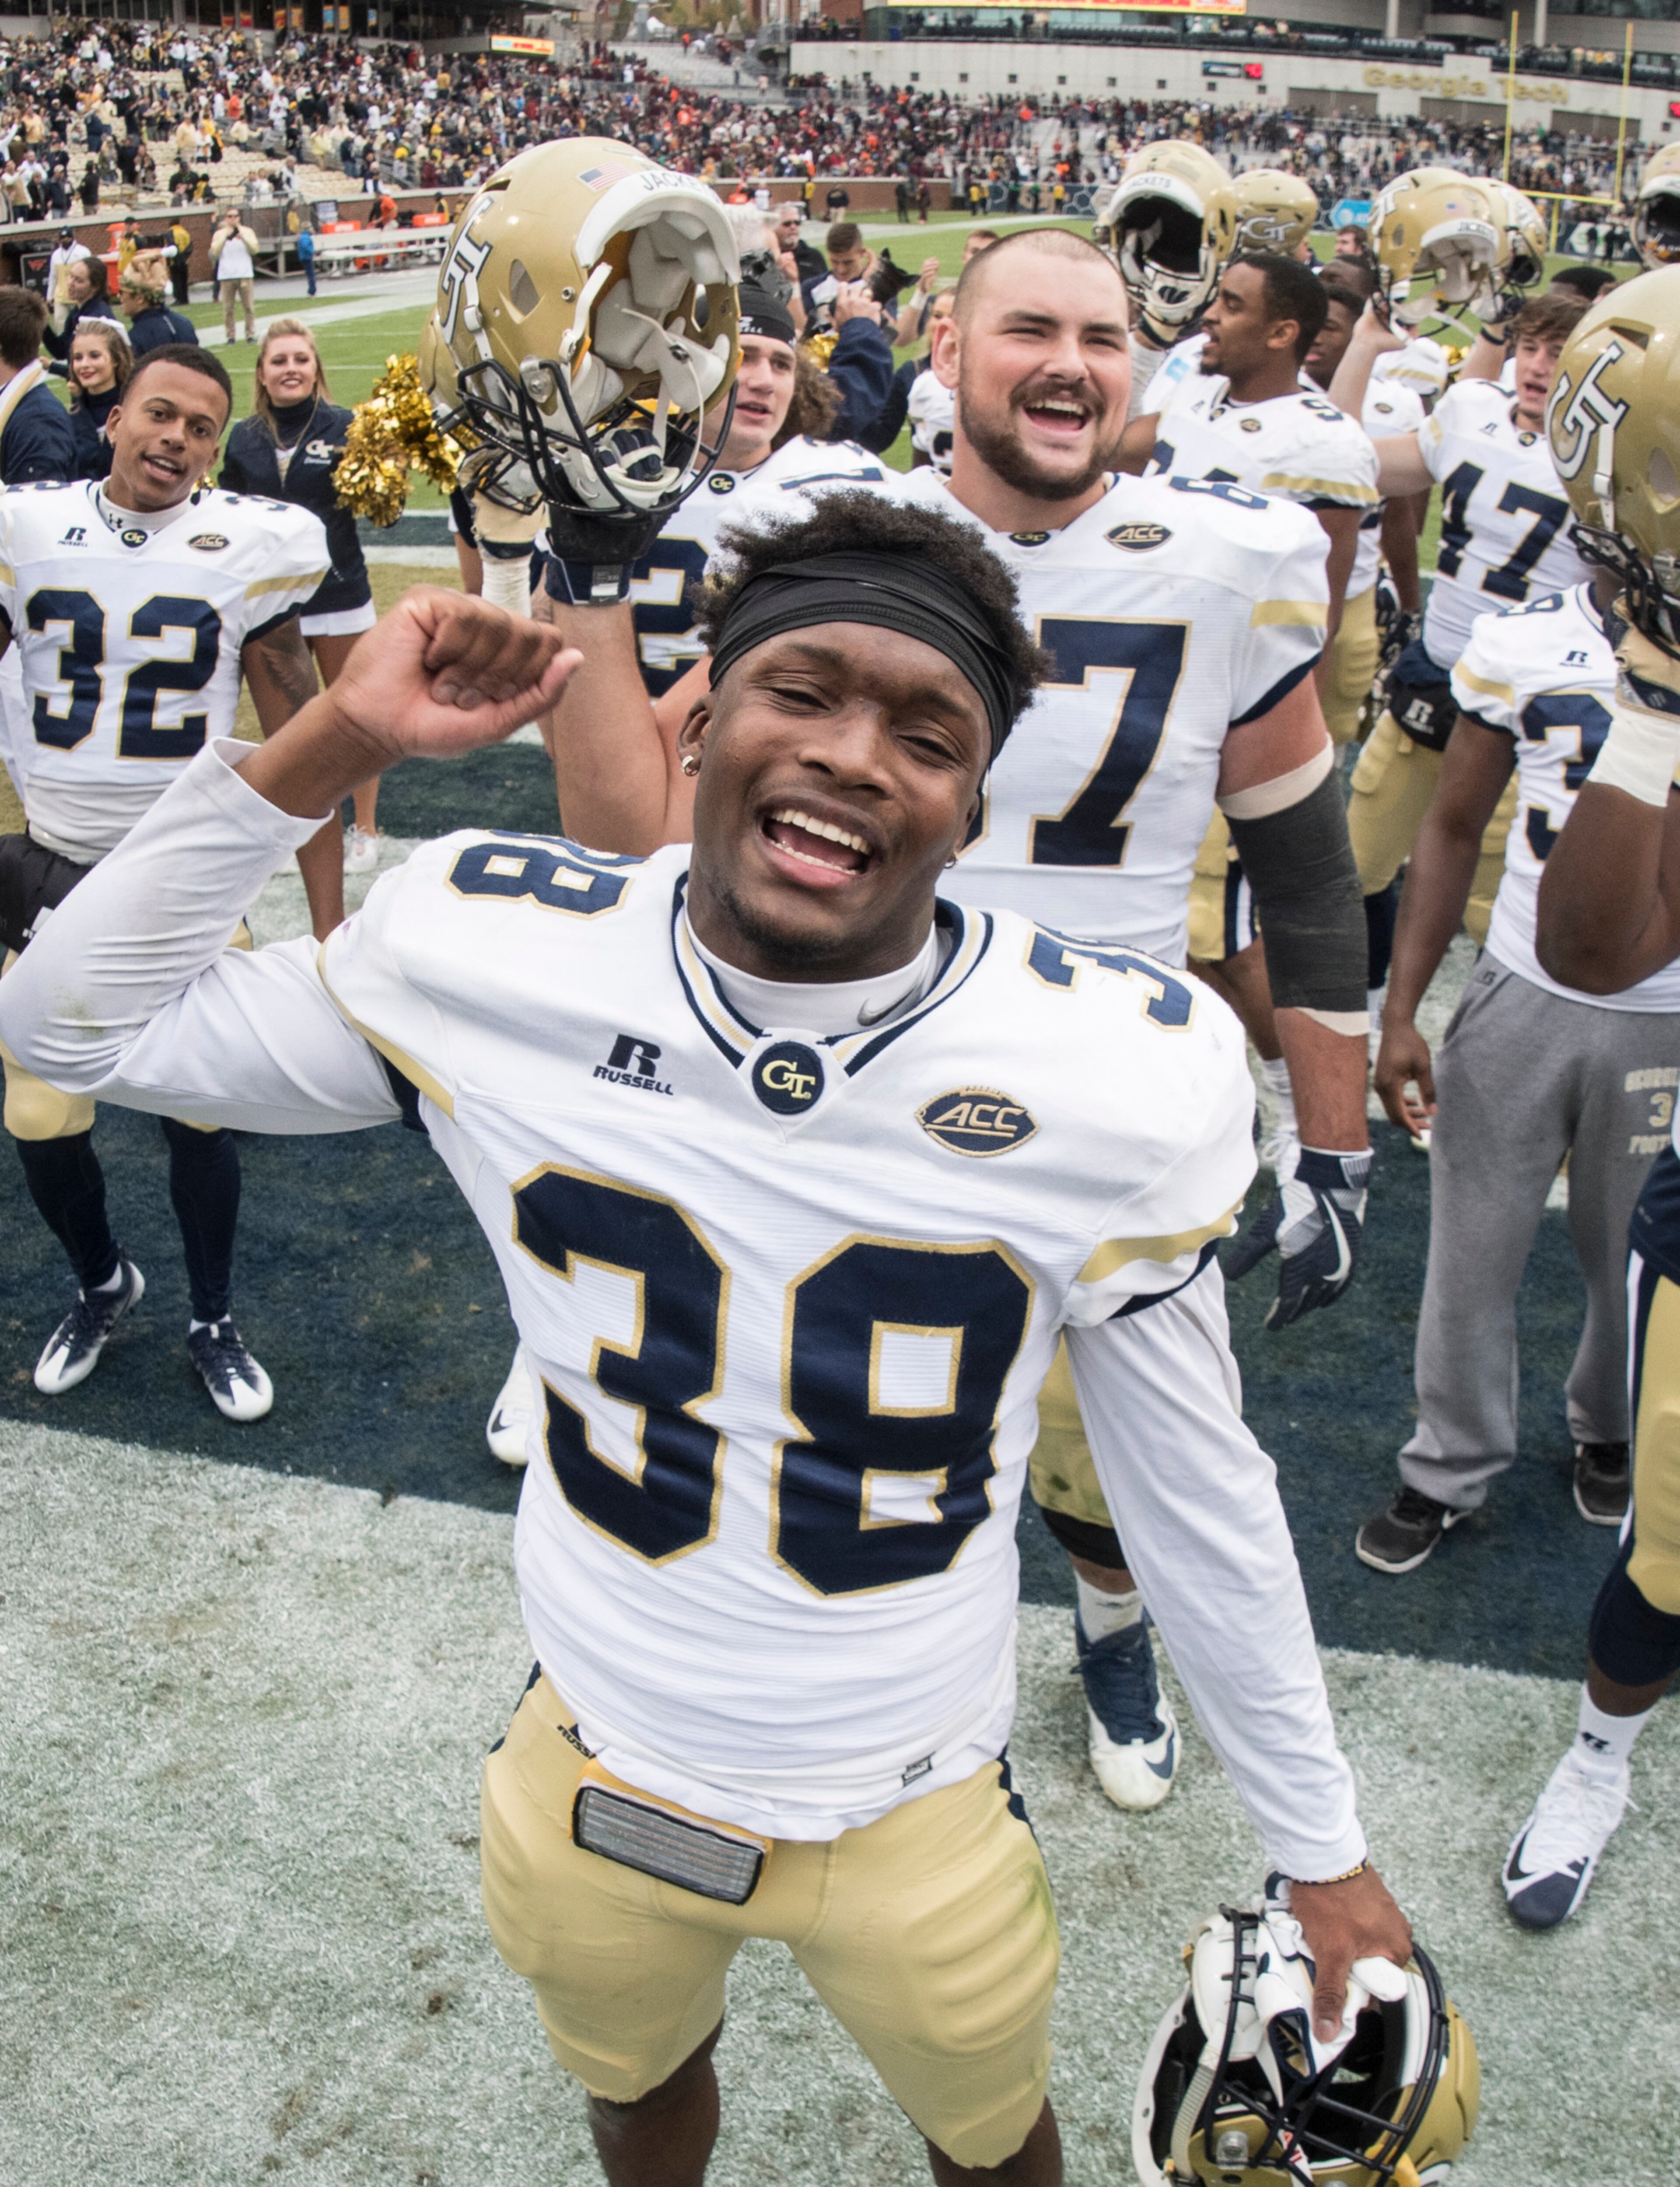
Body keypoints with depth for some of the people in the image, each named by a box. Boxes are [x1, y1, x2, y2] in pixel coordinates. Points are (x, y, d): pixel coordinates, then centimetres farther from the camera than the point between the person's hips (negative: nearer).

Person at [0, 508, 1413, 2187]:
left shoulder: (1118, 1077, -23)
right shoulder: (495, 960, -19)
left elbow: (1202, 1490, -11)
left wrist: (1320, 1848, -1)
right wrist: (330, 744, -20)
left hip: (916, 1825, -1)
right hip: (589, 1783, 2)